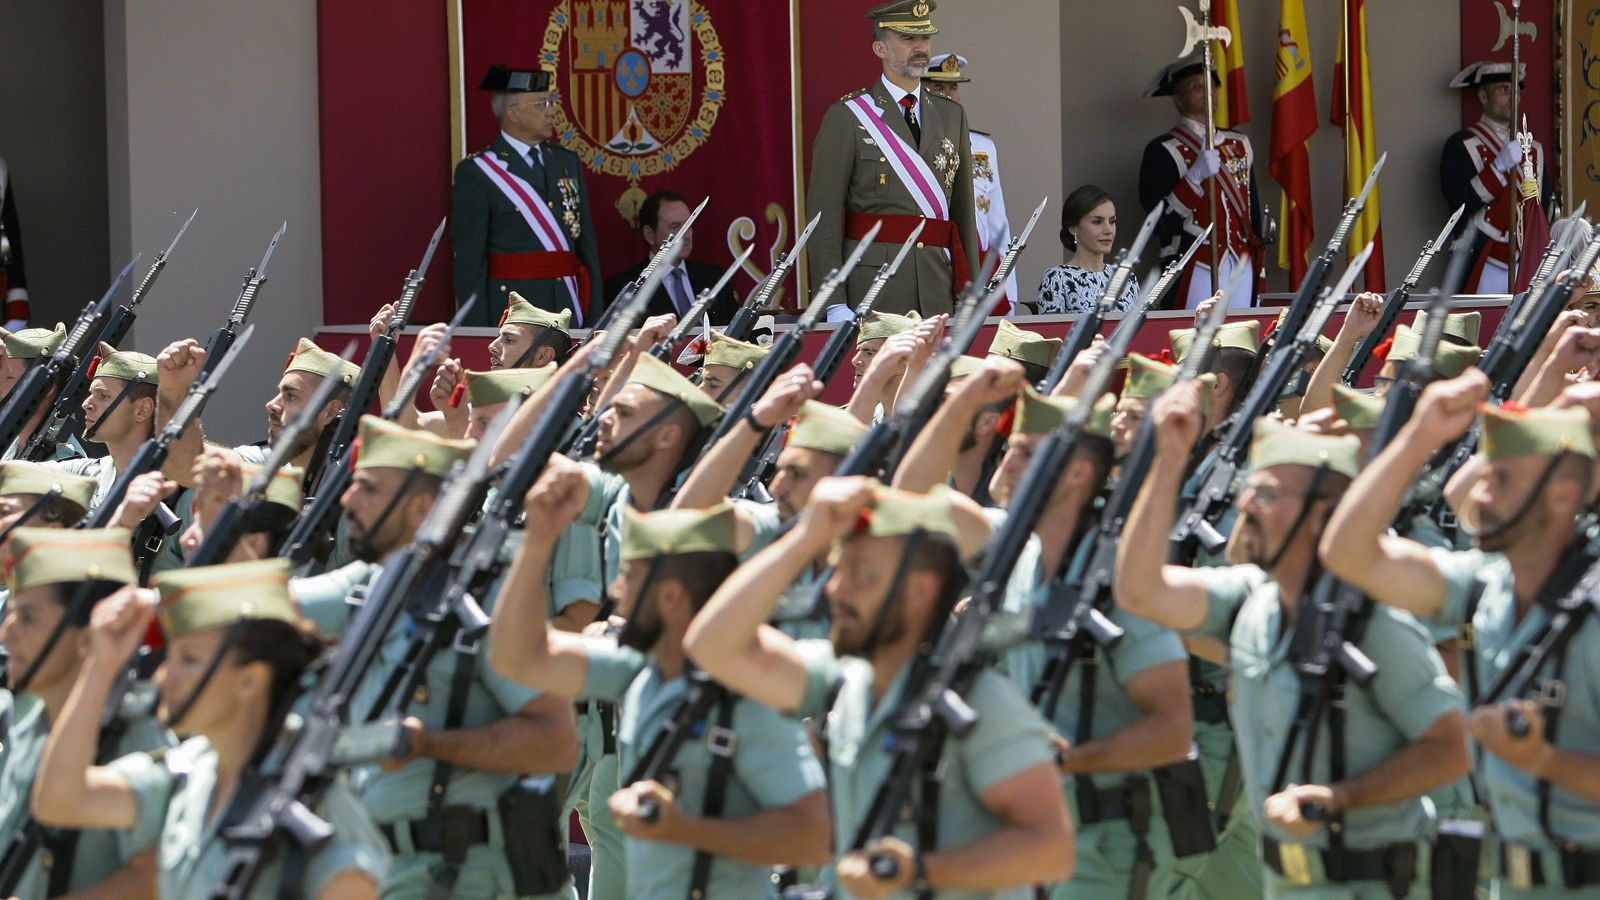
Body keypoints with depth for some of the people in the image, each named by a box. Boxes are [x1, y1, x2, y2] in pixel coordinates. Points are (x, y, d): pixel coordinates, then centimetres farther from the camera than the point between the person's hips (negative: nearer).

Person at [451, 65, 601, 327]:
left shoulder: (568, 163, 13)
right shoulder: (475, 173, -5)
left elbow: (587, 245, 12)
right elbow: (468, 263, -8)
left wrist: (595, 321, 6)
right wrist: (479, 334, -13)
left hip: (570, 315, 5)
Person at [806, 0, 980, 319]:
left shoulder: (951, 115, 15)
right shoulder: (845, 118, -1)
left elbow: (964, 210, 14)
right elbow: (824, 214, -6)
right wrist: (834, 305, -12)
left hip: (939, 292, 4)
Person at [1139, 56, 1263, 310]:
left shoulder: (1240, 145, 17)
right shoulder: (1163, 152, -3)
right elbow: (1158, 218, -13)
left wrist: (1257, 260, 16)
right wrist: (1196, 175, -22)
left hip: (1242, 267, 6)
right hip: (1196, 269, -6)